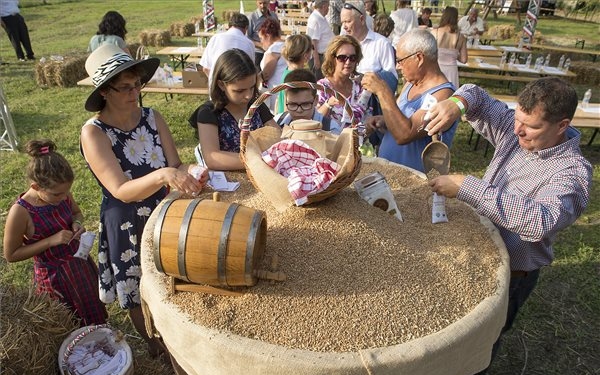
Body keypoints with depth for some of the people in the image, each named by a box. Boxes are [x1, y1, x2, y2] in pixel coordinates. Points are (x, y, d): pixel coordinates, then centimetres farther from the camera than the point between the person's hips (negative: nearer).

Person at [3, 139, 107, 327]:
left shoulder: (61, 194, -12)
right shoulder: (20, 213, -26)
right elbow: (11, 255, -15)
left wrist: (77, 224, -13)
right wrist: (50, 241, -25)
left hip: (80, 263, 5)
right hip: (54, 276, -5)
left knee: (94, 309, 25)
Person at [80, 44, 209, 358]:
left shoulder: (152, 117, -7)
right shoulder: (93, 133, -21)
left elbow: (176, 165, -10)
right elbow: (121, 191, -30)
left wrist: (188, 173, -33)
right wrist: (162, 175, -47)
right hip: (127, 226, -3)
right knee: (139, 295, 18)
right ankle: (155, 346, 48)